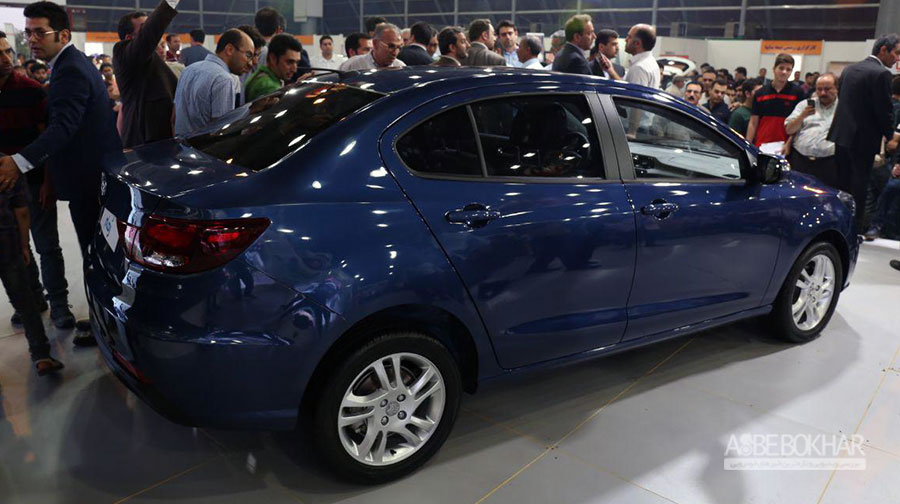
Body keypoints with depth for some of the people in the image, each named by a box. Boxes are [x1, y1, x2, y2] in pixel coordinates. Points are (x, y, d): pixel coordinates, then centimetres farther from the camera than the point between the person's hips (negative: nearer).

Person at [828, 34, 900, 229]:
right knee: (859, 186, 1)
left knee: (842, 184, 15)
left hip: (841, 135, 7)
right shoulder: (881, 74, -14)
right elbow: (884, 111, -14)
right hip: (863, 139, -7)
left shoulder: (848, 70, 9)